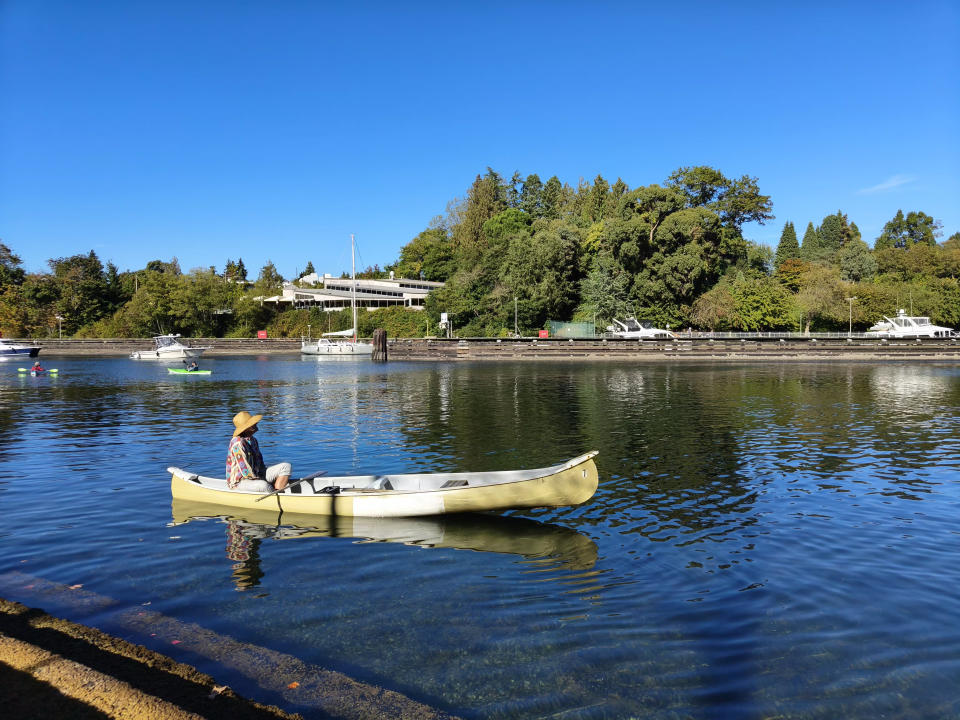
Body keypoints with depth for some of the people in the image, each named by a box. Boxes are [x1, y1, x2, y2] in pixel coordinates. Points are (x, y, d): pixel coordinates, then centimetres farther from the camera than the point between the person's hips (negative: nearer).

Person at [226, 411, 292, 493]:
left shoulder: (253, 440, 10)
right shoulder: (238, 443, -20)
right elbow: (245, 472, -23)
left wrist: (263, 476, 4)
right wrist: (260, 479, -11)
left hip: (256, 476, 9)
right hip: (239, 482, -9)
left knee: (286, 466, -4)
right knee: (263, 485, -41)